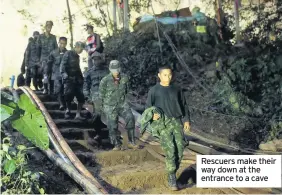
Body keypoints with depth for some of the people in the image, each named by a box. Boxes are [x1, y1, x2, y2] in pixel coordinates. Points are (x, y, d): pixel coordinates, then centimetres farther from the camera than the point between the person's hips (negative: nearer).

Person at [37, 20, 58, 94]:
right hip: (44, 58, -3)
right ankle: (45, 89, -15)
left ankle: (51, 89, 10)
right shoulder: (41, 37, 5)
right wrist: (39, 57, 2)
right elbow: (38, 48, 6)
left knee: (51, 73, 3)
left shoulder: (53, 37, 11)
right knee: (46, 72, -18)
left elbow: (56, 48, 12)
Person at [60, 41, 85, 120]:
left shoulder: (77, 56, 19)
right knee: (69, 96, -6)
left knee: (81, 98, -3)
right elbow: (62, 66, -10)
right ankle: (68, 110, 15)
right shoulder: (68, 54, -3)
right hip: (69, 79, -7)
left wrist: (81, 77, 17)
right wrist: (65, 76, -20)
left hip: (77, 80, 7)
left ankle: (78, 114, 0)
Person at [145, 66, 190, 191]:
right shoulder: (154, 90, 5)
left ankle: (172, 174, 12)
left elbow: (184, 105, 17)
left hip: (177, 122, 4)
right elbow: (148, 106, 4)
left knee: (180, 149, -5)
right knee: (170, 150, -13)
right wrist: (152, 114, -17)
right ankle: (172, 179, -3)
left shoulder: (176, 90, 14)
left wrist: (186, 120, 5)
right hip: (163, 123, -3)